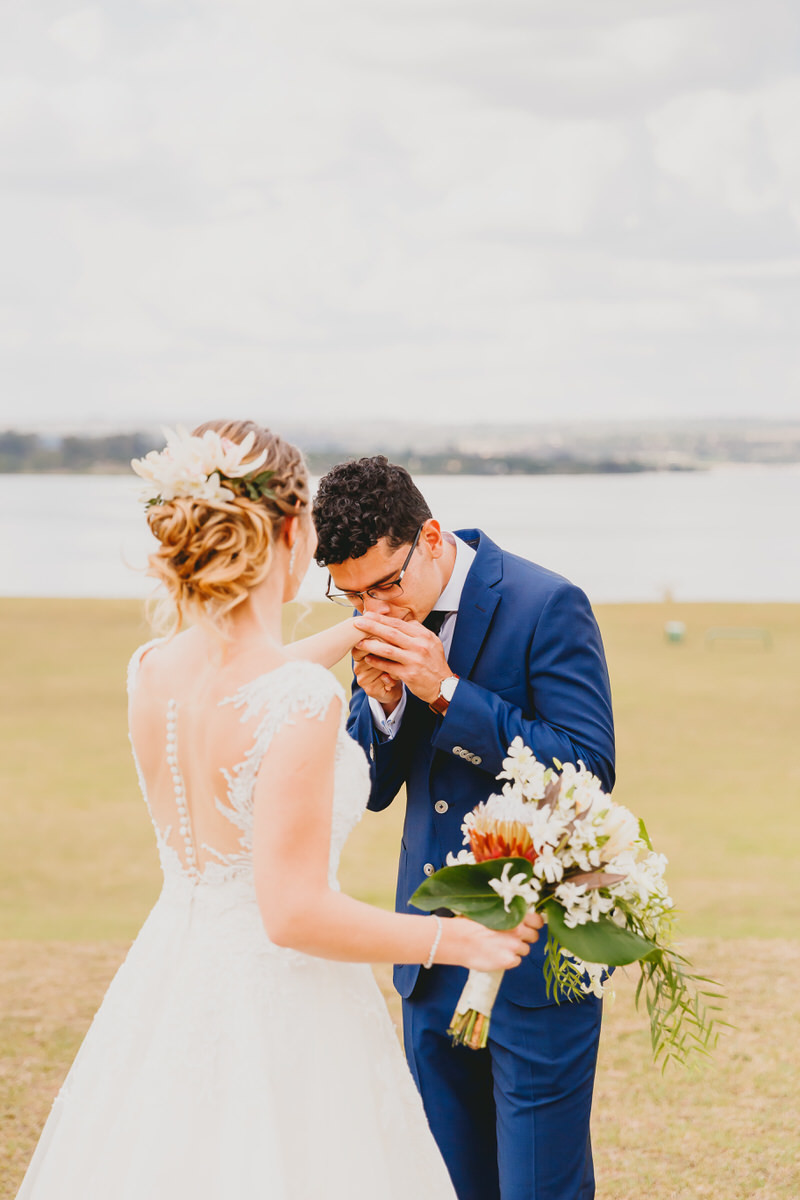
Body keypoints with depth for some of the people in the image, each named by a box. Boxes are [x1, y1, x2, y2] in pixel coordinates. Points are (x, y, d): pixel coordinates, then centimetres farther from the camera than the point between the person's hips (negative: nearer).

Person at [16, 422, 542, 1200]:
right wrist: (455, 941, -12)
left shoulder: (147, 673, -3)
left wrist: (351, 633, 33)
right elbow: (296, 913, -24)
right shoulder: (304, 700, -24)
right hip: (282, 1012, -7)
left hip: (166, 1000, 7)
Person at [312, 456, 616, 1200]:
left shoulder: (546, 606, -14)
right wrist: (380, 700, -14)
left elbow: (588, 768, -19)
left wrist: (447, 691, -23)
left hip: (535, 959, -6)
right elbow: (371, 789, 8)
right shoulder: (383, 622, 4)